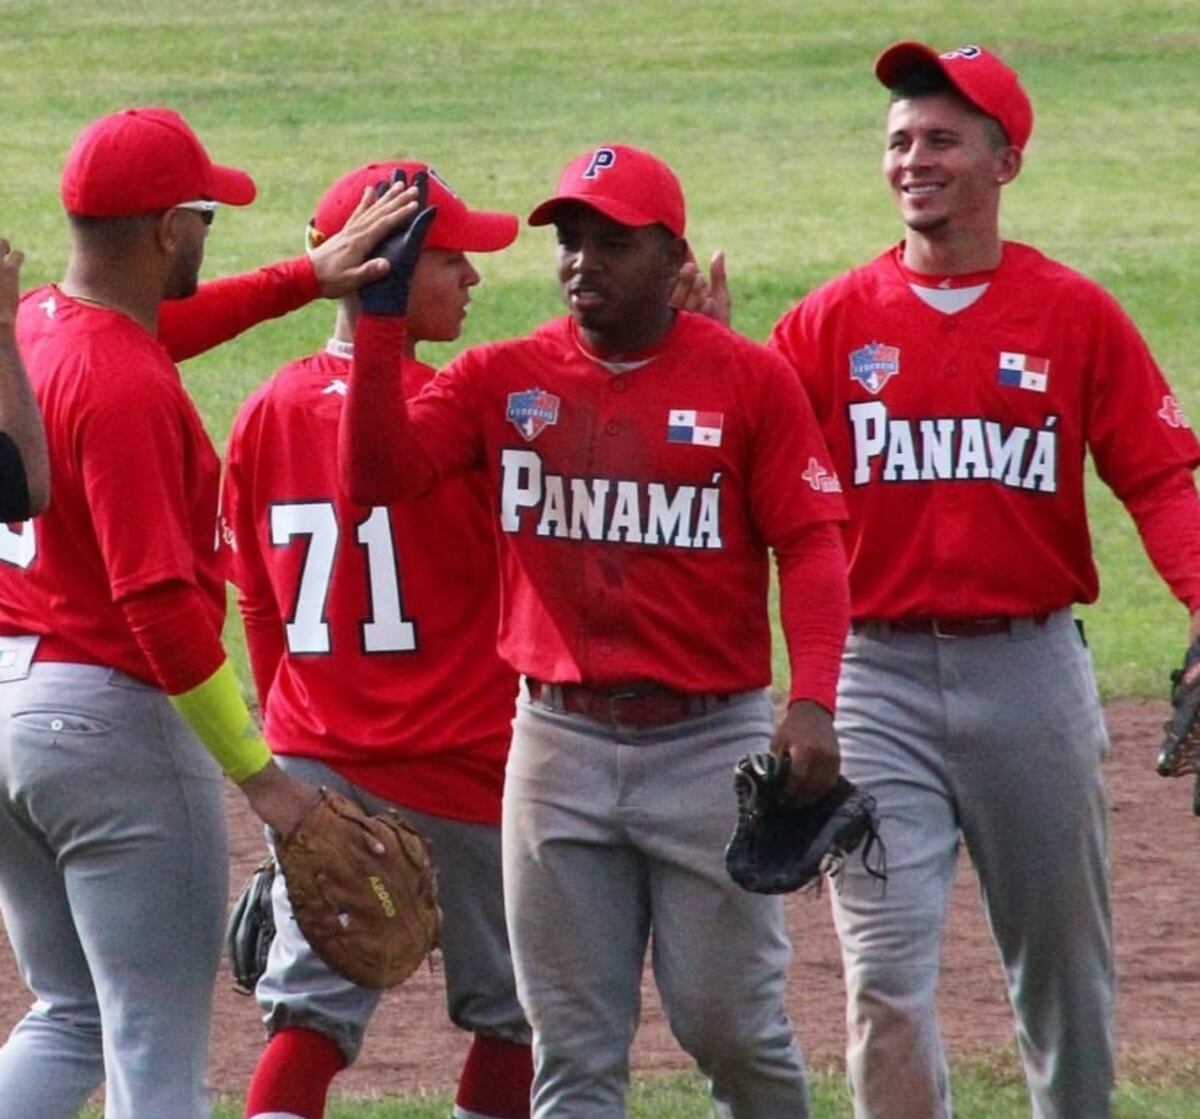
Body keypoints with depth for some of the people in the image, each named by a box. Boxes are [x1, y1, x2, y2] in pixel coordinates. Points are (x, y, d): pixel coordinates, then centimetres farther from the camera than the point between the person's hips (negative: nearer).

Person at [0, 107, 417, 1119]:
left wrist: (306, 278, 24)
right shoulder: (125, 389, -21)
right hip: (112, 720, -9)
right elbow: (160, 605, -26)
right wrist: (261, 777, -23)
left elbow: (153, 325, 29)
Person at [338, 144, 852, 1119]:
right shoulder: (500, 380, 4)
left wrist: (814, 703, -21)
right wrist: (381, 317, -16)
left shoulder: (750, 380, -3)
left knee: (733, 1028, 3)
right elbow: (378, 473, -8)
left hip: (709, 740, -3)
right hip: (561, 741, 3)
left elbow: (810, 546, -8)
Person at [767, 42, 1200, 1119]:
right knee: (885, 973, -8)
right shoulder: (830, 322, 3)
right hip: (878, 672, 0)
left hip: (1031, 667, 0)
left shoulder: (1076, 316, 1)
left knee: (1062, 958, 12)